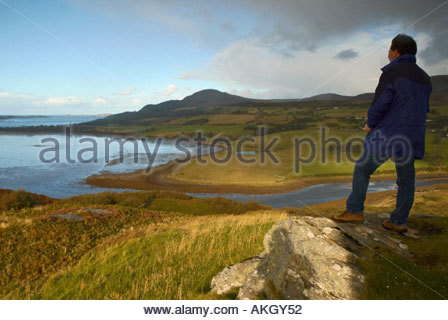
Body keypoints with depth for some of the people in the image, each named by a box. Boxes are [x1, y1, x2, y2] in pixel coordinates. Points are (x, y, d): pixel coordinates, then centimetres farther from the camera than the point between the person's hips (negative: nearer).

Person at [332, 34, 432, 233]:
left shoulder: (392, 73, -9)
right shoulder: (424, 77, 15)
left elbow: (379, 104, -13)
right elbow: (423, 109, 20)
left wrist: (370, 124, 3)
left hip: (387, 135, -7)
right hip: (412, 138, 7)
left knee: (362, 169, 6)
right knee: (406, 180, 12)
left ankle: (354, 211, 7)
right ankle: (398, 222, 16)